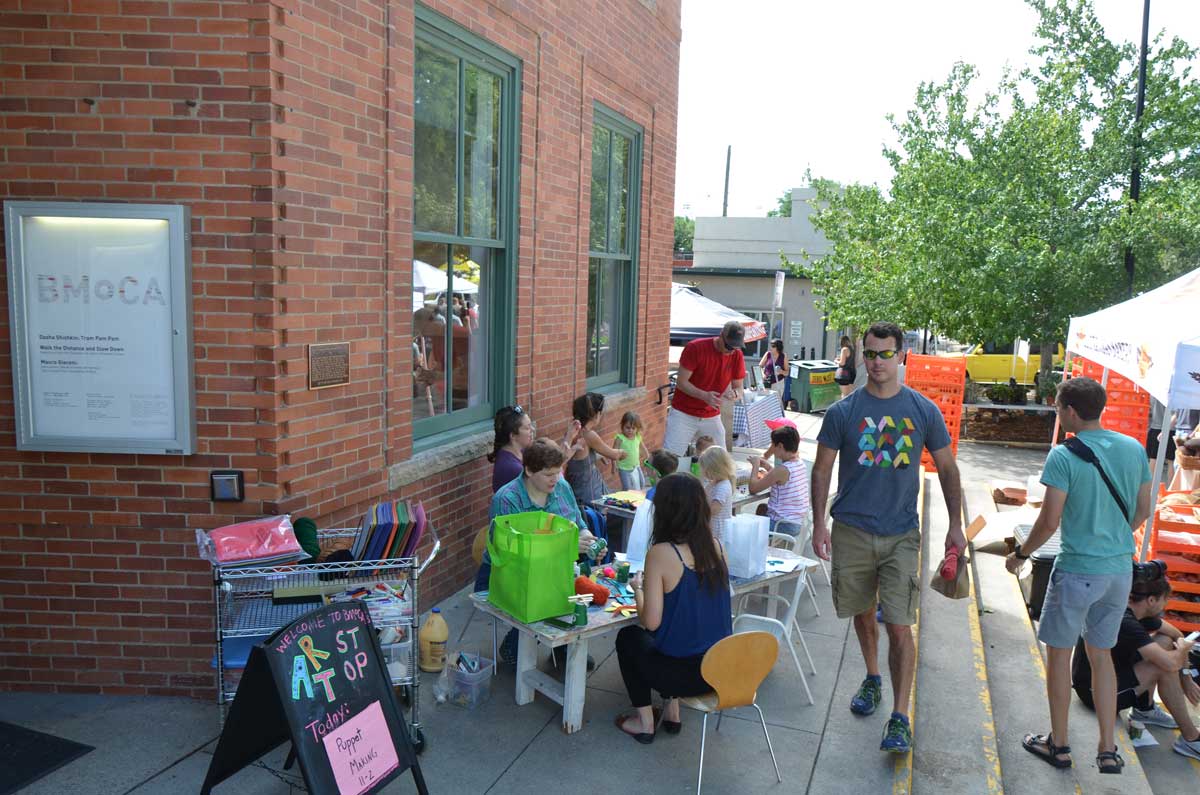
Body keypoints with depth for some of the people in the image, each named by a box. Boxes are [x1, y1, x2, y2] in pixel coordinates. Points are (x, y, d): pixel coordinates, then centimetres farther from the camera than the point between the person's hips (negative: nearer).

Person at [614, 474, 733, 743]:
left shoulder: (660, 554, -19)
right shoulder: (716, 547, -2)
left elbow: (651, 622, -16)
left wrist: (638, 588, 2)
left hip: (684, 672, -5)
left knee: (628, 637, 25)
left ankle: (644, 722, 28)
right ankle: (671, 711, 35)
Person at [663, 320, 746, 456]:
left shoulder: (737, 355, -3)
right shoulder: (695, 348, -14)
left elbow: (739, 388, 3)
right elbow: (681, 382, -14)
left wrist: (735, 393, -22)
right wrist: (704, 395, -30)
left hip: (712, 418, 4)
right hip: (683, 414, -3)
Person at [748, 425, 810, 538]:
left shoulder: (782, 470, -22)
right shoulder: (801, 464, 3)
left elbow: (753, 488, -18)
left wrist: (755, 465, -5)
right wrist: (766, 466, 13)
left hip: (784, 526, -9)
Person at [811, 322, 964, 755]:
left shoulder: (924, 410, -1)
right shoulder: (842, 412, -3)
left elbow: (947, 468, 8)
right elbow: (822, 470, 2)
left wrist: (955, 525, 6)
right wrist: (819, 524, -4)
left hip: (901, 534, -1)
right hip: (852, 530, 1)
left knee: (899, 626, -5)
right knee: (862, 613, 16)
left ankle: (900, 718, 4)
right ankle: (872, 679, 40)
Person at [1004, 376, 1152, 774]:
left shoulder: (1064, 456, -16)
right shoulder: (1134, 449, 2)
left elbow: (1049, 520, -16)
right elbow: (1143, 510, 11)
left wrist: (1020, 554, -1)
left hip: (1077, 569, -6)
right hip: (1120, 570, 6)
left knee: (1059, 653, 11)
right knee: (1101, 655, 18)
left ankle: (1059, 744, 22)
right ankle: (1108, 750, 21)